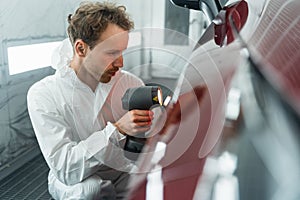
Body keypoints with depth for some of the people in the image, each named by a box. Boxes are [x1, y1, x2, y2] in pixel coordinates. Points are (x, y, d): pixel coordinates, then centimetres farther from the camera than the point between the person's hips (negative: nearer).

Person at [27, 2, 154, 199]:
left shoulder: (132, 84, -6)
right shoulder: (43, 95, -14)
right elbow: (64, 168, -23)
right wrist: (116, 130, -32)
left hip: (128, 175, 3)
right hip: (76, 183, -2)